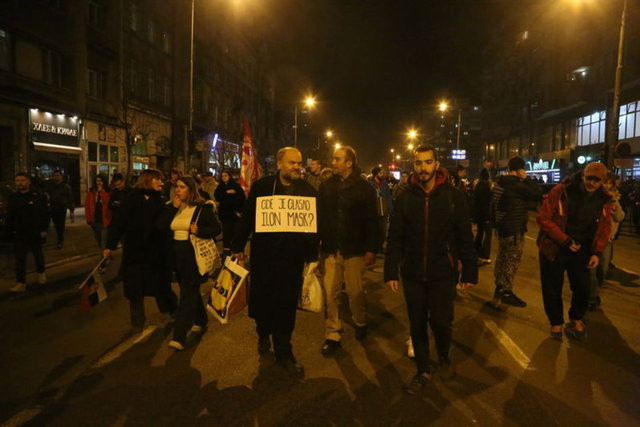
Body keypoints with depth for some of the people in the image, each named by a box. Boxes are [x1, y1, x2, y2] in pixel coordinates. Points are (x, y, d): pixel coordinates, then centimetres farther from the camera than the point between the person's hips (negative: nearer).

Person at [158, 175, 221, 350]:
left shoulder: (203, 208, -6)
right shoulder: (171, 206, 9)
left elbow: (217, 228, -7)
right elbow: (160, 227, -2)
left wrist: (199, 231, -23)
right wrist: (172, 208, -9)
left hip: (195, 255, -6)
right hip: (177, 254, 6)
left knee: (187, 293, -7)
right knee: (191, 290, 19)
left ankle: (179, 337, -7)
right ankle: (201, 320, 39)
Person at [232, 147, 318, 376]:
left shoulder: (308, 190, 1)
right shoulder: (261, 186, -2)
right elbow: (247, 217, 0)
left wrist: (312, 255, 2)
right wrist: (238, 246, 1)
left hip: (293, 256, 0)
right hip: (263, 254, 0)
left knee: (287, 305, 5)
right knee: (261, 299, 11)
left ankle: (283, 352, 22)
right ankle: (263, 334, 43)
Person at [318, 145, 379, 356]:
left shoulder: (363, 187, -4)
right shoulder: (326, 186, 4)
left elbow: (372, 221, -4)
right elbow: (319, 217, 5)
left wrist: (371, 249, -6)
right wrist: (316, 243, 0)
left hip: (354, 250, -2)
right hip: (331, 249, 3)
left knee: (355, 291, 10)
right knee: (330, 293, 3)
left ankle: (361, 323, 38)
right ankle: (332, 335, 17)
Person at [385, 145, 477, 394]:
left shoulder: (453, 196, -4)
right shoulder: (405, 197, 0)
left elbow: (465, 238, -1)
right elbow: (394, 238, 1)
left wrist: (469, 271, -2)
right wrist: (391, 272, -3)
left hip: (443, 273, -1)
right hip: (412, 274, 2)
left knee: (441, 323, 3)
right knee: (417, 325, 10)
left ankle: (444, 358, 36)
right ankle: (423, 371, 31)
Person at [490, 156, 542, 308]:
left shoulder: (499, 182, 7)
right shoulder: (517, 184, -21)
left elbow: (494, 203, 15)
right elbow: (538, 194, -17)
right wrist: (527, 178, -11)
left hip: (501, 226, 9)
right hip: (514, 229, -9)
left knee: (502, 256, 20)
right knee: (513, 259, 1)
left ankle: (499, 286, 33)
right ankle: (507, 291, 7)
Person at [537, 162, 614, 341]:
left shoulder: (604, 201, 0)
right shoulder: (561, 192, -14)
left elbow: (605, 229, 7)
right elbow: (543, 218, -16)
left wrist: (597, 252, -5)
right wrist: (565, 240, -19)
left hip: (582, 252, 3)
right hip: (554, 249, -3)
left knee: (583, 288, 7)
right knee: (553, 290, 5)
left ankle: (576, 319, 37)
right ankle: (556, 323, 29)